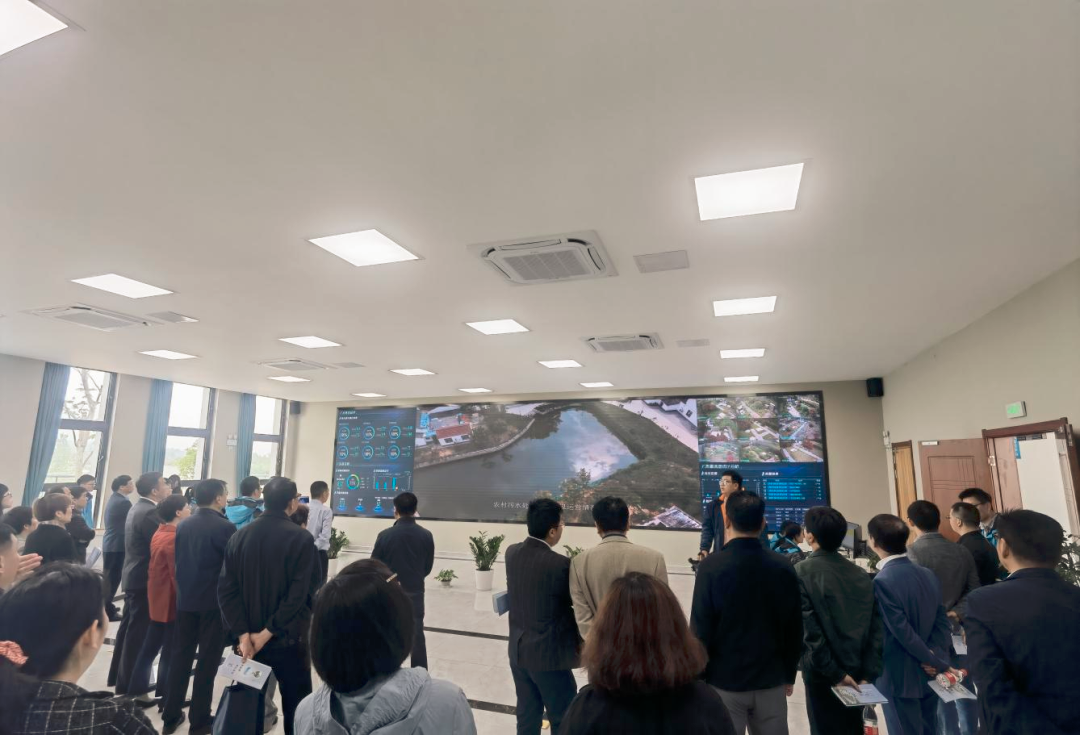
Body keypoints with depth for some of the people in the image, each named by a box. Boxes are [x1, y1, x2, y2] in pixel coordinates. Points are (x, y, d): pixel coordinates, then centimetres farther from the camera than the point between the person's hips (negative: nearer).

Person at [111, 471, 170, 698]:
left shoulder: (138, 508, 10)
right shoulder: (149, 513, -22)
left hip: (133, 578, 11)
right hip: (144, 580, -11)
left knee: (129, 628, 21)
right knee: (139, 634, -2)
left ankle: (119, 677, 35)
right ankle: (132, 688, 5)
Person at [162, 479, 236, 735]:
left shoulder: (183, 526, 3)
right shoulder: (224, 527, -18)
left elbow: (178, 560, 11)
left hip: (185, 599, 6)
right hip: (213, 601, -6)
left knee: (181, 655, 16)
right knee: (208, 659, 5)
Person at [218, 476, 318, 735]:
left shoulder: (239, 536, 1)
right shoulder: (301, 538, -14)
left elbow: (226, 589, -3)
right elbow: (299, 594, -20)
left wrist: (242, 633, -6)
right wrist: (268, 632, -11)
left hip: (248, 637, 5)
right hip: (287, 637, -5)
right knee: (296, 706, 8)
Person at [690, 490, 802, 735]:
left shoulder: (711, 566, -16)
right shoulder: (784, 567, -5)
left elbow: (701, 629, -13)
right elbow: (794, 629, 3)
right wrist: (789, 675, 16)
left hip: (724, 681, -3)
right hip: (771, 682, 3)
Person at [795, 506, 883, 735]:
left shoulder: (802, 573, -16)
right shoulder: (861, 575, 1)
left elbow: (809, 630, -19)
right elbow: (876, 628, -1)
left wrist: (835, 673, -11)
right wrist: (868, 673, 0)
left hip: (822, 674, -5)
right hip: (857, 671, 5)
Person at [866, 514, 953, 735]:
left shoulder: (882, 581, -21)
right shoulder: (928, 574, 3)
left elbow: (903, 632, -21)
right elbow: (942, 622, 2)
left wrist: (936, 662, -9)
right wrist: (937, 660, -6)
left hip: (899, 678, -7)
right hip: (928, 675, 8)